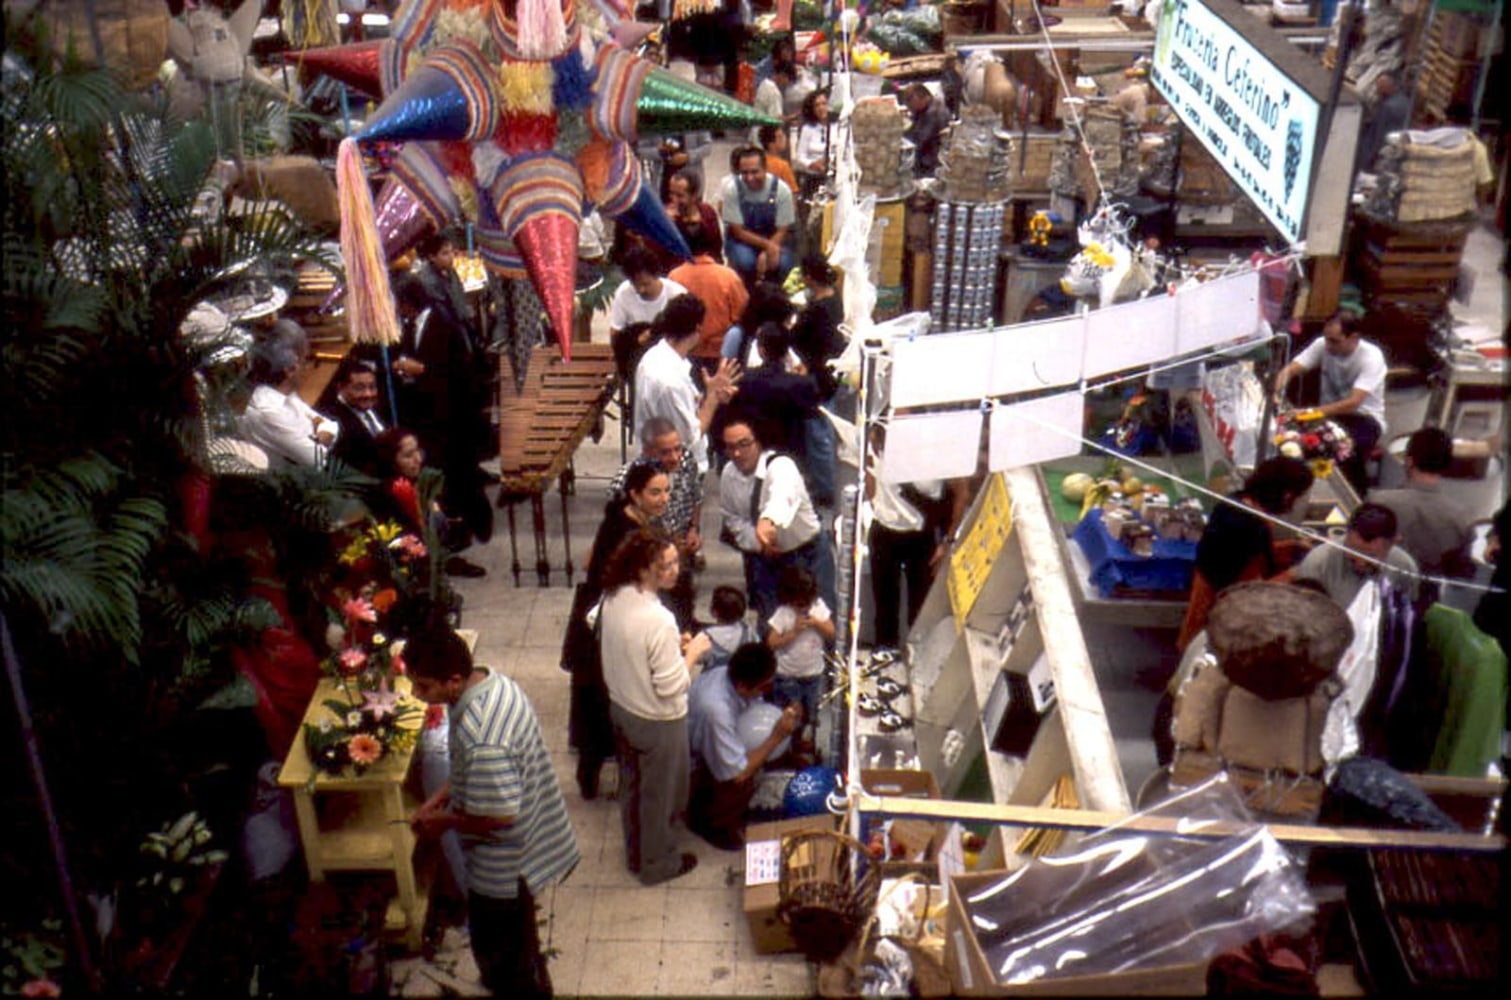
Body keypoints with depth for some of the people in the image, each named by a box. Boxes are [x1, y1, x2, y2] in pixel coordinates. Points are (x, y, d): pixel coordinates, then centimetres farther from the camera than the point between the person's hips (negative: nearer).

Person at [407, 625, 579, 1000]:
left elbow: (499, 816, -30)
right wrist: (444, 794, 4)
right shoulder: (495, 683, -8)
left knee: (499, 951, 15)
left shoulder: (481, 739, -38)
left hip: (504, 866, -9)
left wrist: (444, 821, -14)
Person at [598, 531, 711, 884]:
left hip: (620, 707, 7)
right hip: (657, 722, -7)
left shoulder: (613, 599, -11)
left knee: (631, 786, 27)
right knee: (658, 795, 17)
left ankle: (635, 854, 49)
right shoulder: (659, 621, -35)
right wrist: (693, 651, -14)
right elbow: (672, 687, -28)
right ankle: (658, 864, 39)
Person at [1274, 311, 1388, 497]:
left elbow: (1353, 403, -31)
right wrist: (1277, 393, -34)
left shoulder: (1371, 357, -21)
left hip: (1365, 418, -4)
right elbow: (1289, 370, -10)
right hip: (1330, 413, 4)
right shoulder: (1322, 345, -9)